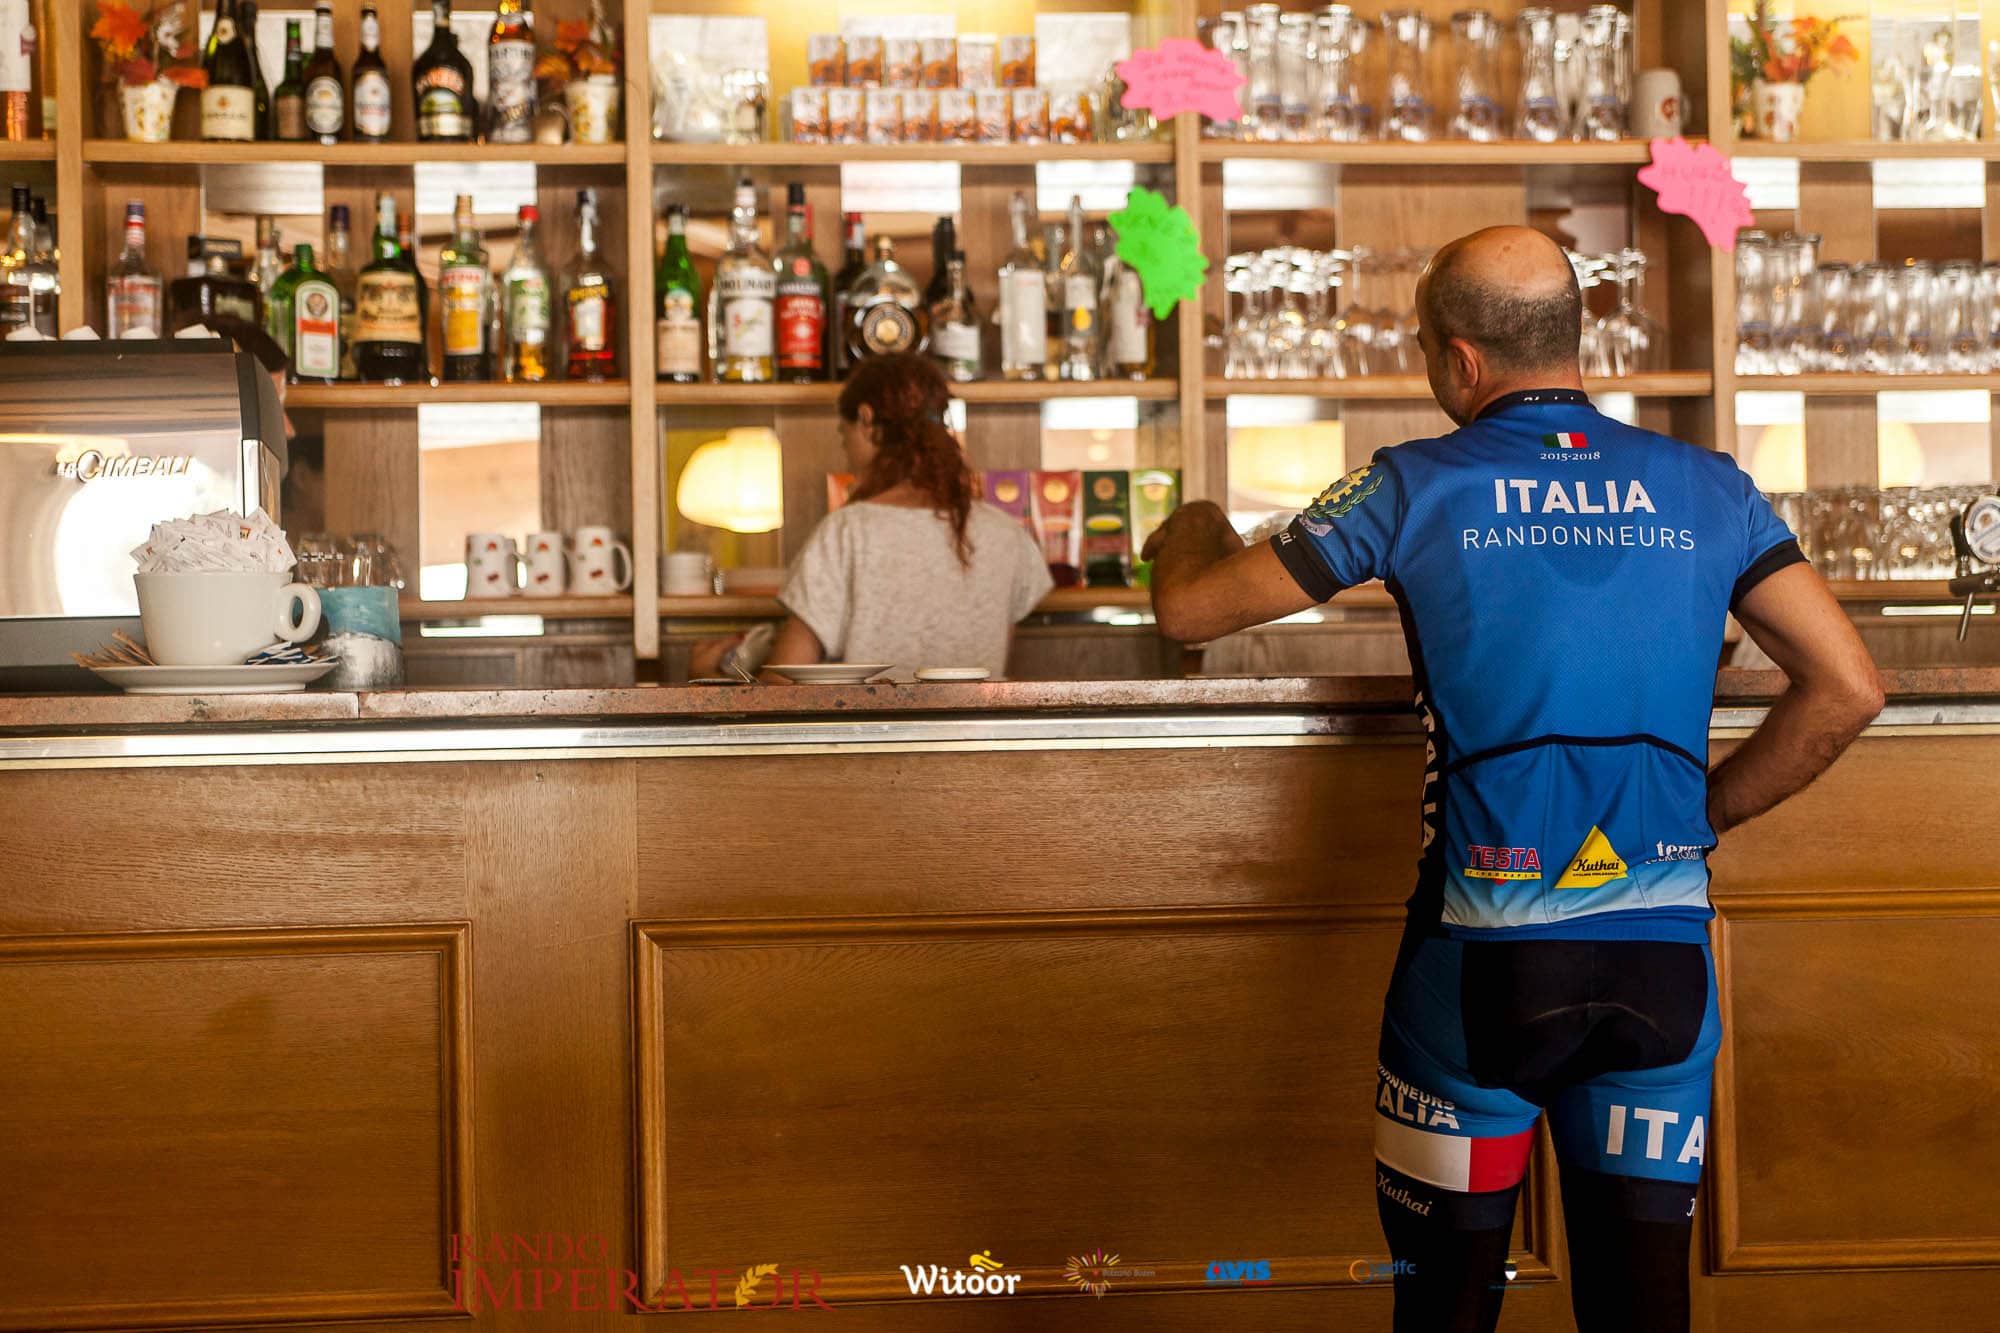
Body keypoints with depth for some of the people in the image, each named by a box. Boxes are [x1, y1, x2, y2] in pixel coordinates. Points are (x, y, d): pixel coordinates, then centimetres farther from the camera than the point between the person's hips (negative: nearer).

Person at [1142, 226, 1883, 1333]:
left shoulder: (1417, 488, -2)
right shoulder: (1706, 488, 5)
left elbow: (1188, 613, 4)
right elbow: (1848, 689, 2)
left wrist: (1192, 532, 27)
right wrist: (1707, 814, 13)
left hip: (1484, 955, -2)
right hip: (1665, 952, 3)